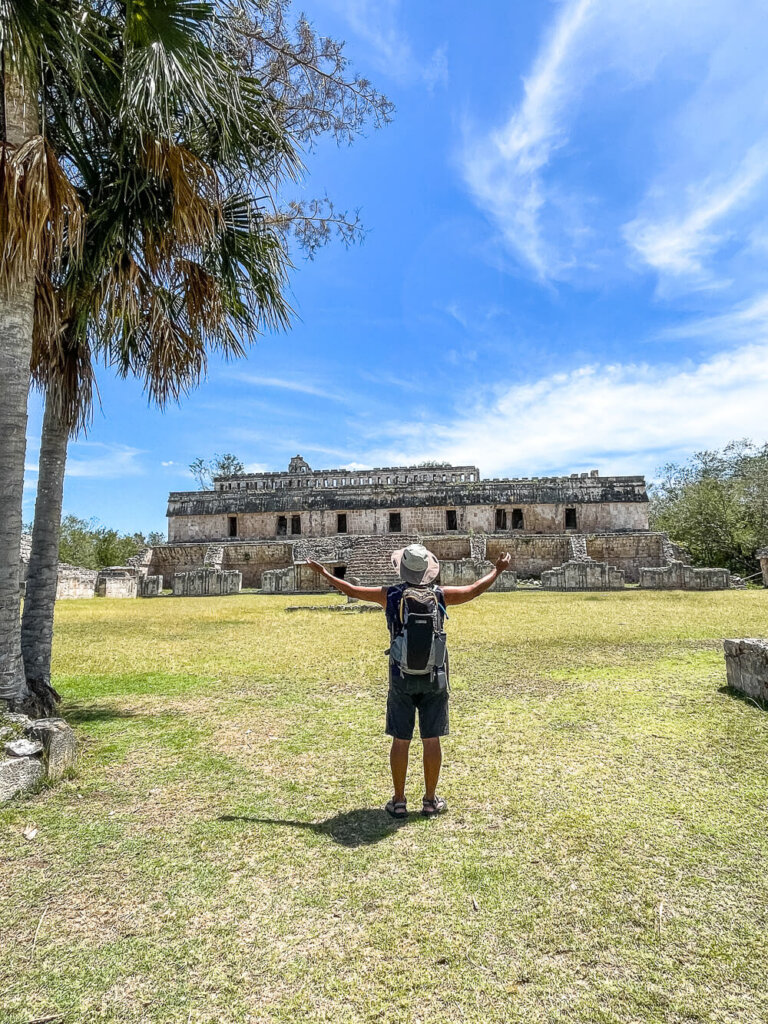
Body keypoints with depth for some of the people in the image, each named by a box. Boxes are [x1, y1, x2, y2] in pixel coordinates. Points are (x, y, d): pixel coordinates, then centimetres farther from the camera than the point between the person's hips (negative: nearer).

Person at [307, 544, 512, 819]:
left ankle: (399, 801, 17)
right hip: (434, 678, 1)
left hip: (402, 678, 0)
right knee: (431, 740, 9)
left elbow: (351, 590, 5)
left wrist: (324, 573, 19)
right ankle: (430, 801, 18)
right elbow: (475, 590, 8)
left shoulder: (390, 595, -5)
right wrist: (498, 570, 24)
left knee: (400, 740, 8)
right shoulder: (440, 595, -5)